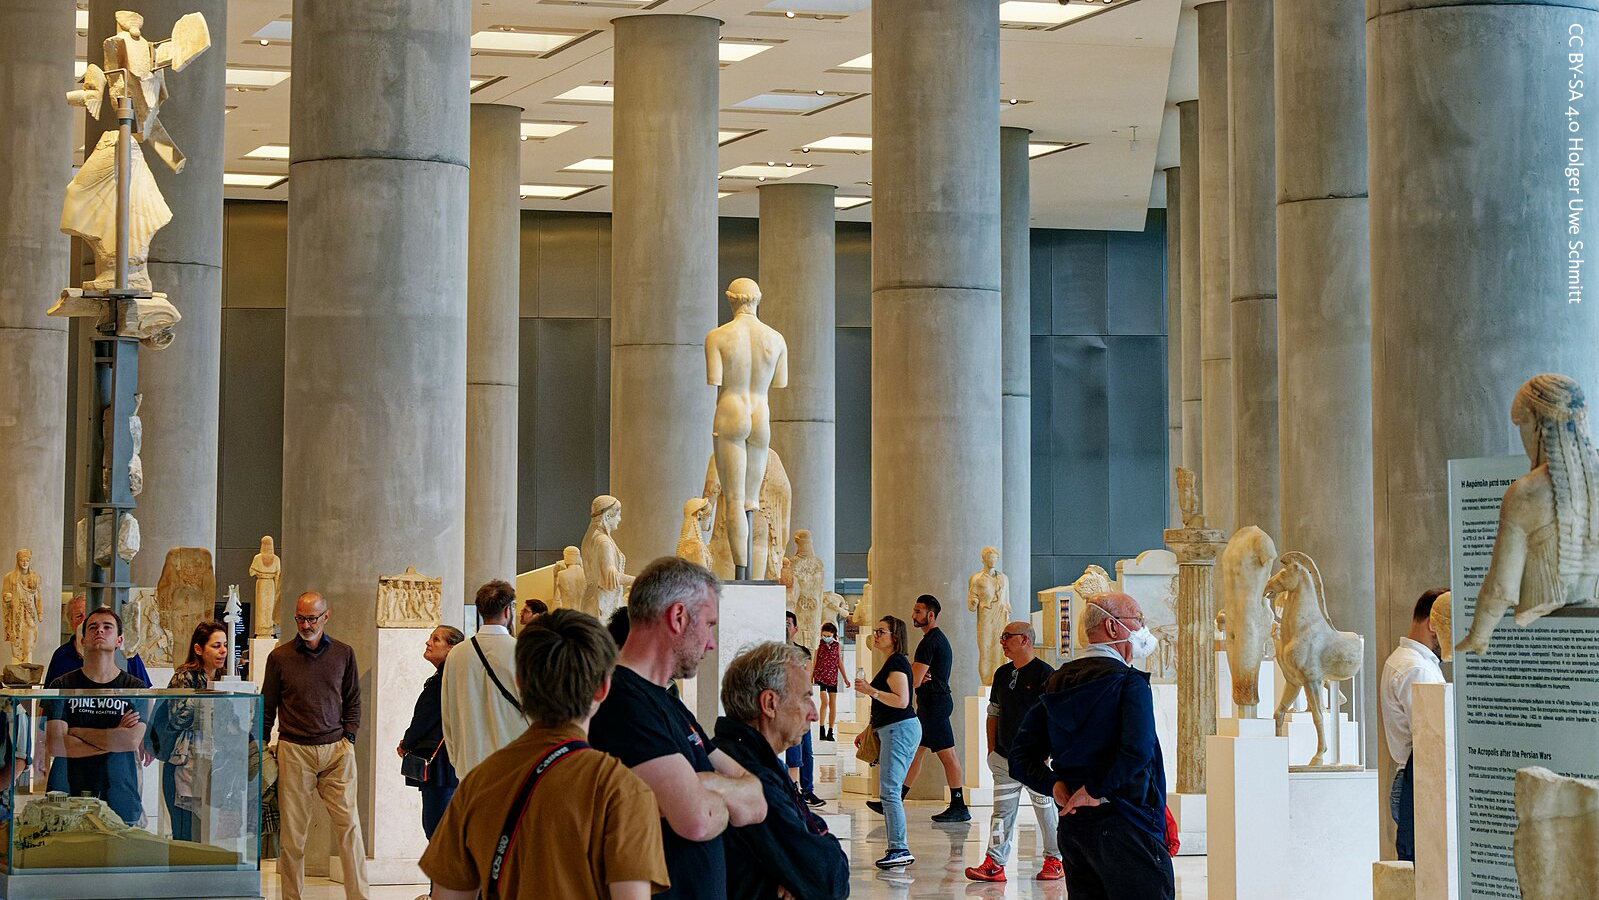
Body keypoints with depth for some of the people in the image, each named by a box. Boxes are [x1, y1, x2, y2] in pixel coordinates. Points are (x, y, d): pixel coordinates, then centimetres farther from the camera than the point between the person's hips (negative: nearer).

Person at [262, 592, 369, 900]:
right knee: (292, 830, -1)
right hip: (294, 750, -1)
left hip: (337, 750, 1)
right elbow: (267, 707, 11)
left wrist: (349, 737, 5)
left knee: (348, 824, -5)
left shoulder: (343, 654, 9)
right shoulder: (280, 657, 5)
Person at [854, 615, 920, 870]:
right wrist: (868, 731, 29)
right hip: (894, 730, 11)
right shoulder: (893, 662, 20)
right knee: (890, 791, 11)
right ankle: (899, 848, 13)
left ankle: (899, 849, -16)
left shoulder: (896, 663, -13)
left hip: (900, 730, -11)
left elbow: (901, 701, -23)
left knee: (889, 791, -14)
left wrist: (870, 691, -23)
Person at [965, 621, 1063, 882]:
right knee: (1002, 812, 2)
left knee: (1045, 809, 3)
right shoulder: (1002, 674, 13)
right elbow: (993, 714, 20)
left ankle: (1055, 860, 15)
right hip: (1005, 757, 6)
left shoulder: (1044, 673, -8)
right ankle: (995, 863, 1)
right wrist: (992, 750, 12)